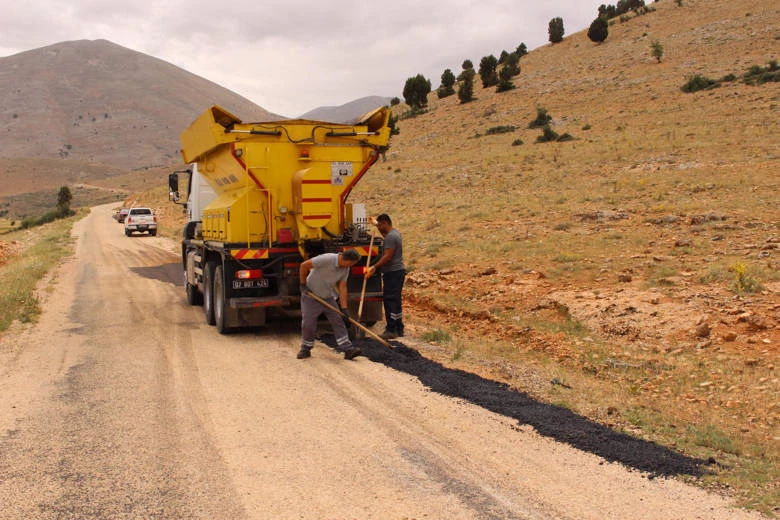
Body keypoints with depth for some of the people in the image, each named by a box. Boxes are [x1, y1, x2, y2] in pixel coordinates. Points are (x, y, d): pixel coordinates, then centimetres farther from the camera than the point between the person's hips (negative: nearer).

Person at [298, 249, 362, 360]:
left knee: (338, 321, -3)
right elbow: (304, 265, -24)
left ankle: (348, 349, -3)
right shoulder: (327, 259, -29)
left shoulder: (345, 269, -6)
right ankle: (305, 349, 18)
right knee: (308, 324, -2)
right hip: (311, 296, -6)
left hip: (328, 297, 6)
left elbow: (342, 287, -6)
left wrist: (344, 309, -12)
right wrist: (303, 285, -16)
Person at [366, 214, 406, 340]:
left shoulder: (391, 237, -16)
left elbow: (387, 256, -23)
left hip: (393, 272, -11)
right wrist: (376, 224, 40)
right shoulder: (394, 233, 16)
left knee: (390, 301, -9)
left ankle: (391, 330, -10)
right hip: (398, 271, 11)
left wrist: (374, 267, -22)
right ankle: (399, 329, 18)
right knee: (396, 301, 14)